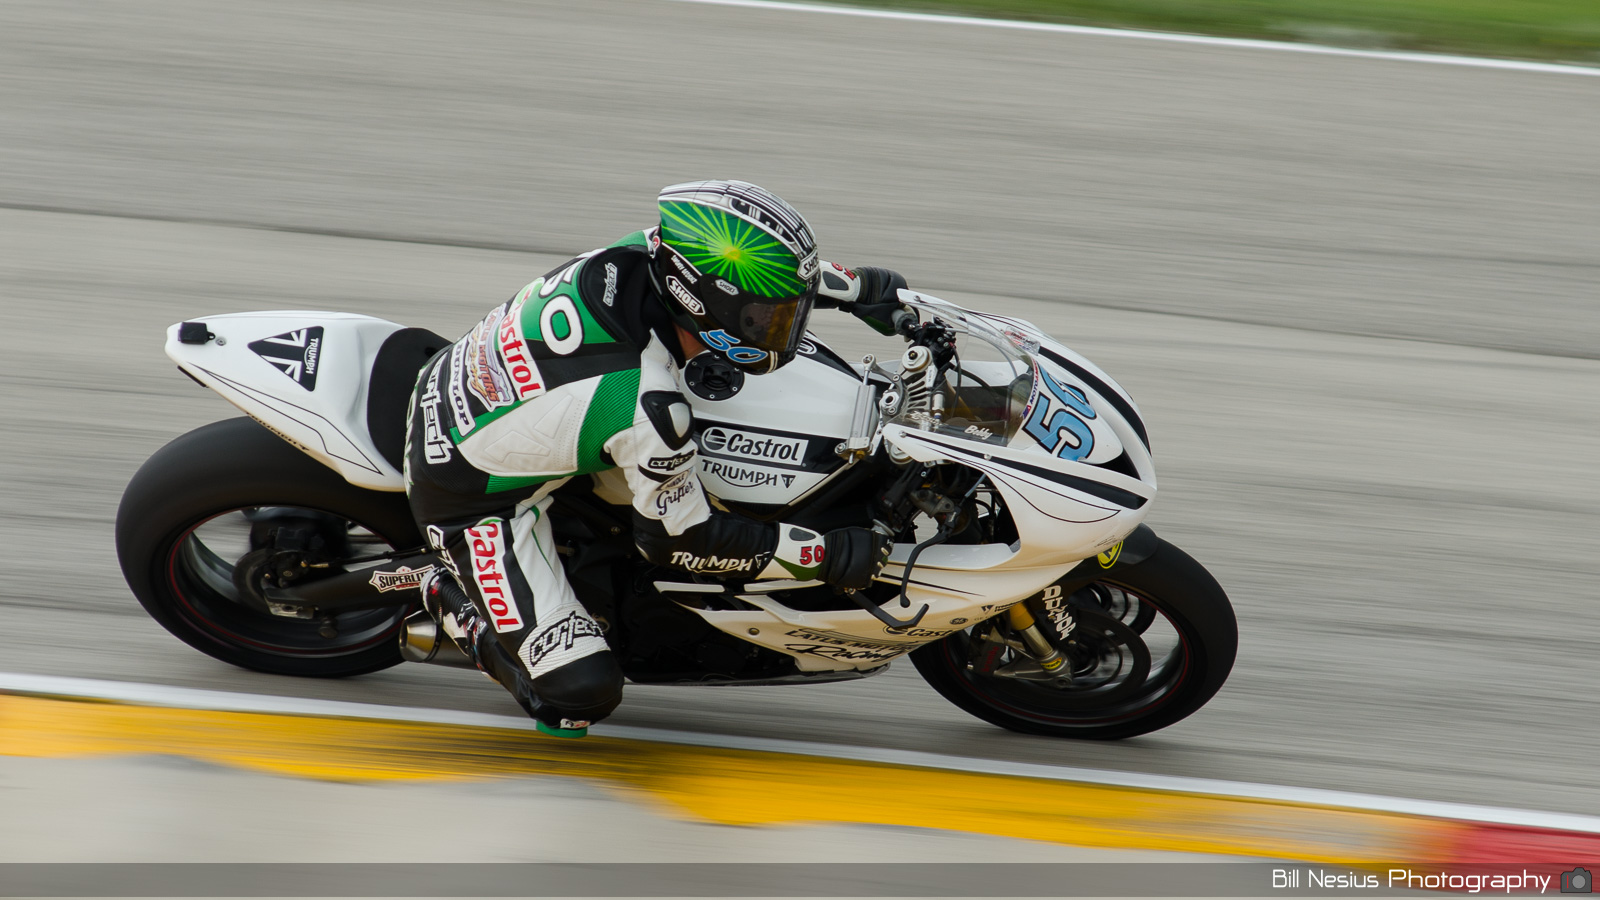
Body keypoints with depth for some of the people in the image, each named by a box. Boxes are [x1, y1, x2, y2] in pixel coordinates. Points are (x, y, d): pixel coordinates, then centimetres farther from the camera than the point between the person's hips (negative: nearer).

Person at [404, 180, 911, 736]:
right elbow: (676, 537, -19)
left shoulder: (639, 253, -18)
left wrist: (862, 287, 5)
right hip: (470, 498, -8)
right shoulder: (648, 406, -35)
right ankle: (455, 602, 10)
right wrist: (825, 557, -17)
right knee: (580, 695, -12)